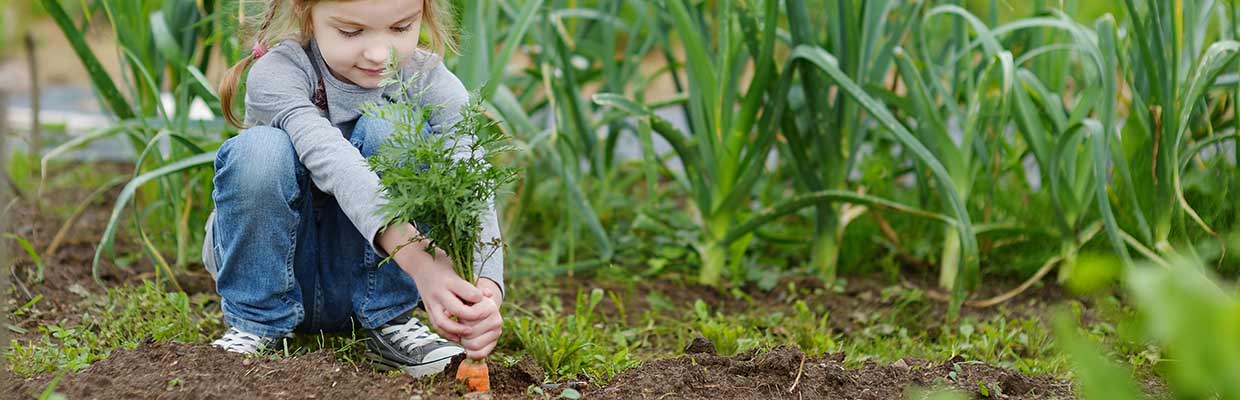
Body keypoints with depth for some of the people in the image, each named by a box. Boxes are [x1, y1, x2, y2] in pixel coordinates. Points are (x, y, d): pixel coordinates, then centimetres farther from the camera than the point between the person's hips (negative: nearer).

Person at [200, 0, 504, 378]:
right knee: (259, 149, -30)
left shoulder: (432, 84, -13)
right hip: (279, 273, -1)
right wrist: (419, 261, -55)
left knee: (391, 130, -24)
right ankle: (257, 324, -11)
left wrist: (487, 293, -48)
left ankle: (388, 321, -13)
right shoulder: (276, 74, -21)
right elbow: (335, 164, -39)